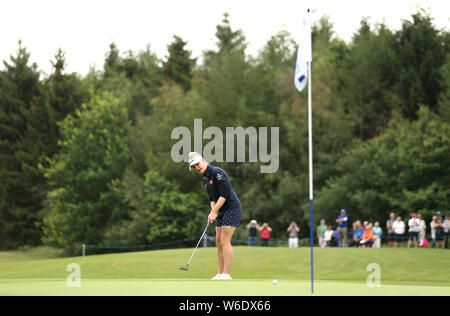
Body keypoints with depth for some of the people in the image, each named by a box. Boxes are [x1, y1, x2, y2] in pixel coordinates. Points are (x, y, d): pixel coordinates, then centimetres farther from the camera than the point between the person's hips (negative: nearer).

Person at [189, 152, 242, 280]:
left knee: (225, 241, -13)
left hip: (232, 208, -10)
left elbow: (224, 194, -21)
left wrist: (214, 212, -20)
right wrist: (213, 211, -2)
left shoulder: (217, 172, -16)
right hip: (222, 211, 10)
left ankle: (227, 275, -14)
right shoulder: (205, 179, 13)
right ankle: (220, 274, 9)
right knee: (219, 241, 7)